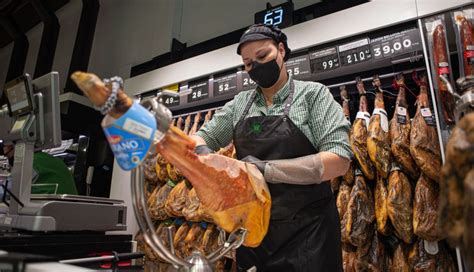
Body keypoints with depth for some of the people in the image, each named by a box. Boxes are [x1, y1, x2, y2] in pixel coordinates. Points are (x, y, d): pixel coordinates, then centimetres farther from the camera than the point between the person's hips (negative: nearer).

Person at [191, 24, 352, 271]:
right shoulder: (240, 104, 7)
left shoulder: (313, 94, -5)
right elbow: (201, 137, 12)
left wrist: (268, 169, -23)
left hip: (306, 227, -3)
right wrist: (201, 151, -13)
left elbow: (339, 161, -15)